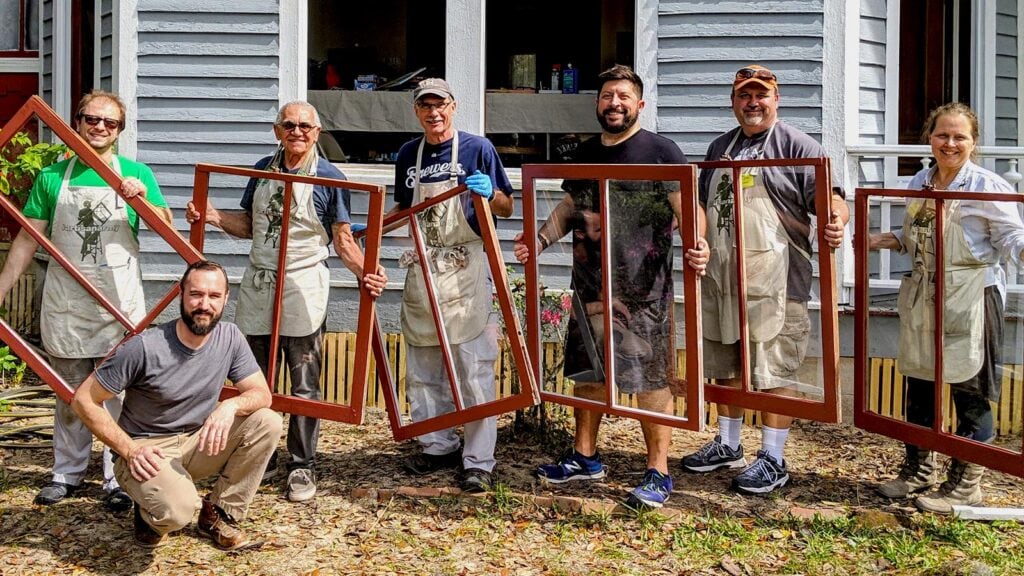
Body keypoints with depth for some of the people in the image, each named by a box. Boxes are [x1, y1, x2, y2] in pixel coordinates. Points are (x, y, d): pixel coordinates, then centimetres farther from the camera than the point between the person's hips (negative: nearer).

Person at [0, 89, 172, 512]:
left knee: (118, 393, 0)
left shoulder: (136, 175, 3)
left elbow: (168, 232, 0)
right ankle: (67, 473, 24)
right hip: (65, 302, 2)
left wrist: (145, 201, -18)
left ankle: (117, 479, 9)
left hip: (119, 302, -1)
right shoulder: (53, 177, 5)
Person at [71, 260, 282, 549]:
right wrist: (130, 450, -20)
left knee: (267, 422, -19)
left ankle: (218, 514, 0)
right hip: (147, 450, -5)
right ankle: (150, 514, 5)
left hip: (197, 444, 5)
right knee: (177, 509, -35)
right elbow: (83, 400, -14)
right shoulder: (145, 347, -21)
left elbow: (262, 394, -5)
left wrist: (230, 406, -29)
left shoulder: (230, 337, -7)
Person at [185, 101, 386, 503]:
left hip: (302, 286, -5)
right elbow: (249, 225, 16)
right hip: (258, 282, 5)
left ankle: (302, 467, 12)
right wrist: (212, 216, -1)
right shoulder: (262, 170, 9)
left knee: (304, 386, 2)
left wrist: (364, 272, -23)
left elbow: (343, 239, -6)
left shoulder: (329, 177, -4)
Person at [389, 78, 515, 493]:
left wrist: (489, 192, -21)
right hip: (422, 271, 6)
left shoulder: (477, 148, -3)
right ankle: (438, 446, 26)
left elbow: (506, 210, -1)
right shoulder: (408, 155, 10)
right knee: (423, 368, 12)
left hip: (466, 271, -5)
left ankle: (479, 461, -1)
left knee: (473, 369, -6)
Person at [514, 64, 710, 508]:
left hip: (644, 289, -6)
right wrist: (539, 241, 3)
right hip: (591, 284, 7)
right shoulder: (585, 153, 14)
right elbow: (569, 207, 20)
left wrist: (697, 242, -32)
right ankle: (585, 457, 30)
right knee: (587, 371, 15)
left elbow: (686, 207, -12)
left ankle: (658, 472, 6)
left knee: (649, 377, -4)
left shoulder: (661, 151, -4)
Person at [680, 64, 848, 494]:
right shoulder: (720, 148, 18)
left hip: (772, 281, -7)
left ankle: (772, 459, 7)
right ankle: (727, 445, 30)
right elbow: (702, 207, 26)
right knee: (725, 364, 16)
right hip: (721, 277, 7)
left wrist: (837, 221, -33)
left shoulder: (797, 147, -3)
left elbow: (830, 197, -12)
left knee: (774, 369, -3)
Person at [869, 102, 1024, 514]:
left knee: (970, 391, 1)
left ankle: (965, 483, 13)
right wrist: (889, 241, 5)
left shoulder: (988, 187, -9)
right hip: (922, 295, 7)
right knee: (918, 384, 15)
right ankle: (918, 469, 30)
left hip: (970, 298, -7)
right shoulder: (919, 183, 11)